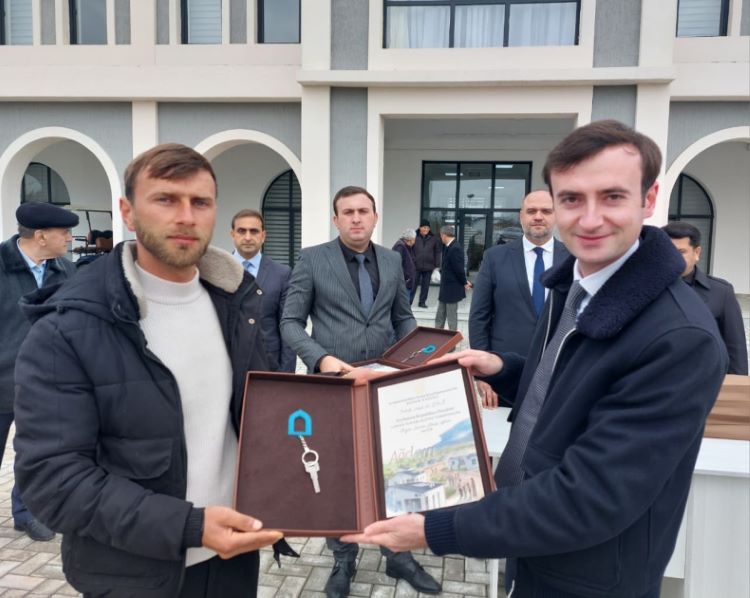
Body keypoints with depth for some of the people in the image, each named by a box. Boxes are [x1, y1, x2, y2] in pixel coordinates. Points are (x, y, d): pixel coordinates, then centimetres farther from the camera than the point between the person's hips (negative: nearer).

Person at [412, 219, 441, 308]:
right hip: (416, 266, -2)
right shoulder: (415, 237, -4)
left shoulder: (433, 239, 3)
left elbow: (438, 252, 6)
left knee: (425, 285, 8)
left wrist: (437, 265, 2)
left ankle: (422, 301, 18)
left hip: (428, 267, 2)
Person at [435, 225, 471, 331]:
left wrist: (464, 283, -9)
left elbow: (459, 269, -19)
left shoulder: (455, 248, -22)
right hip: (445, 288, 9)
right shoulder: (448, 247, 8)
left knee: (451, 317, 3)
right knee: (439, 317, 16)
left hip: (452, 289, -9)